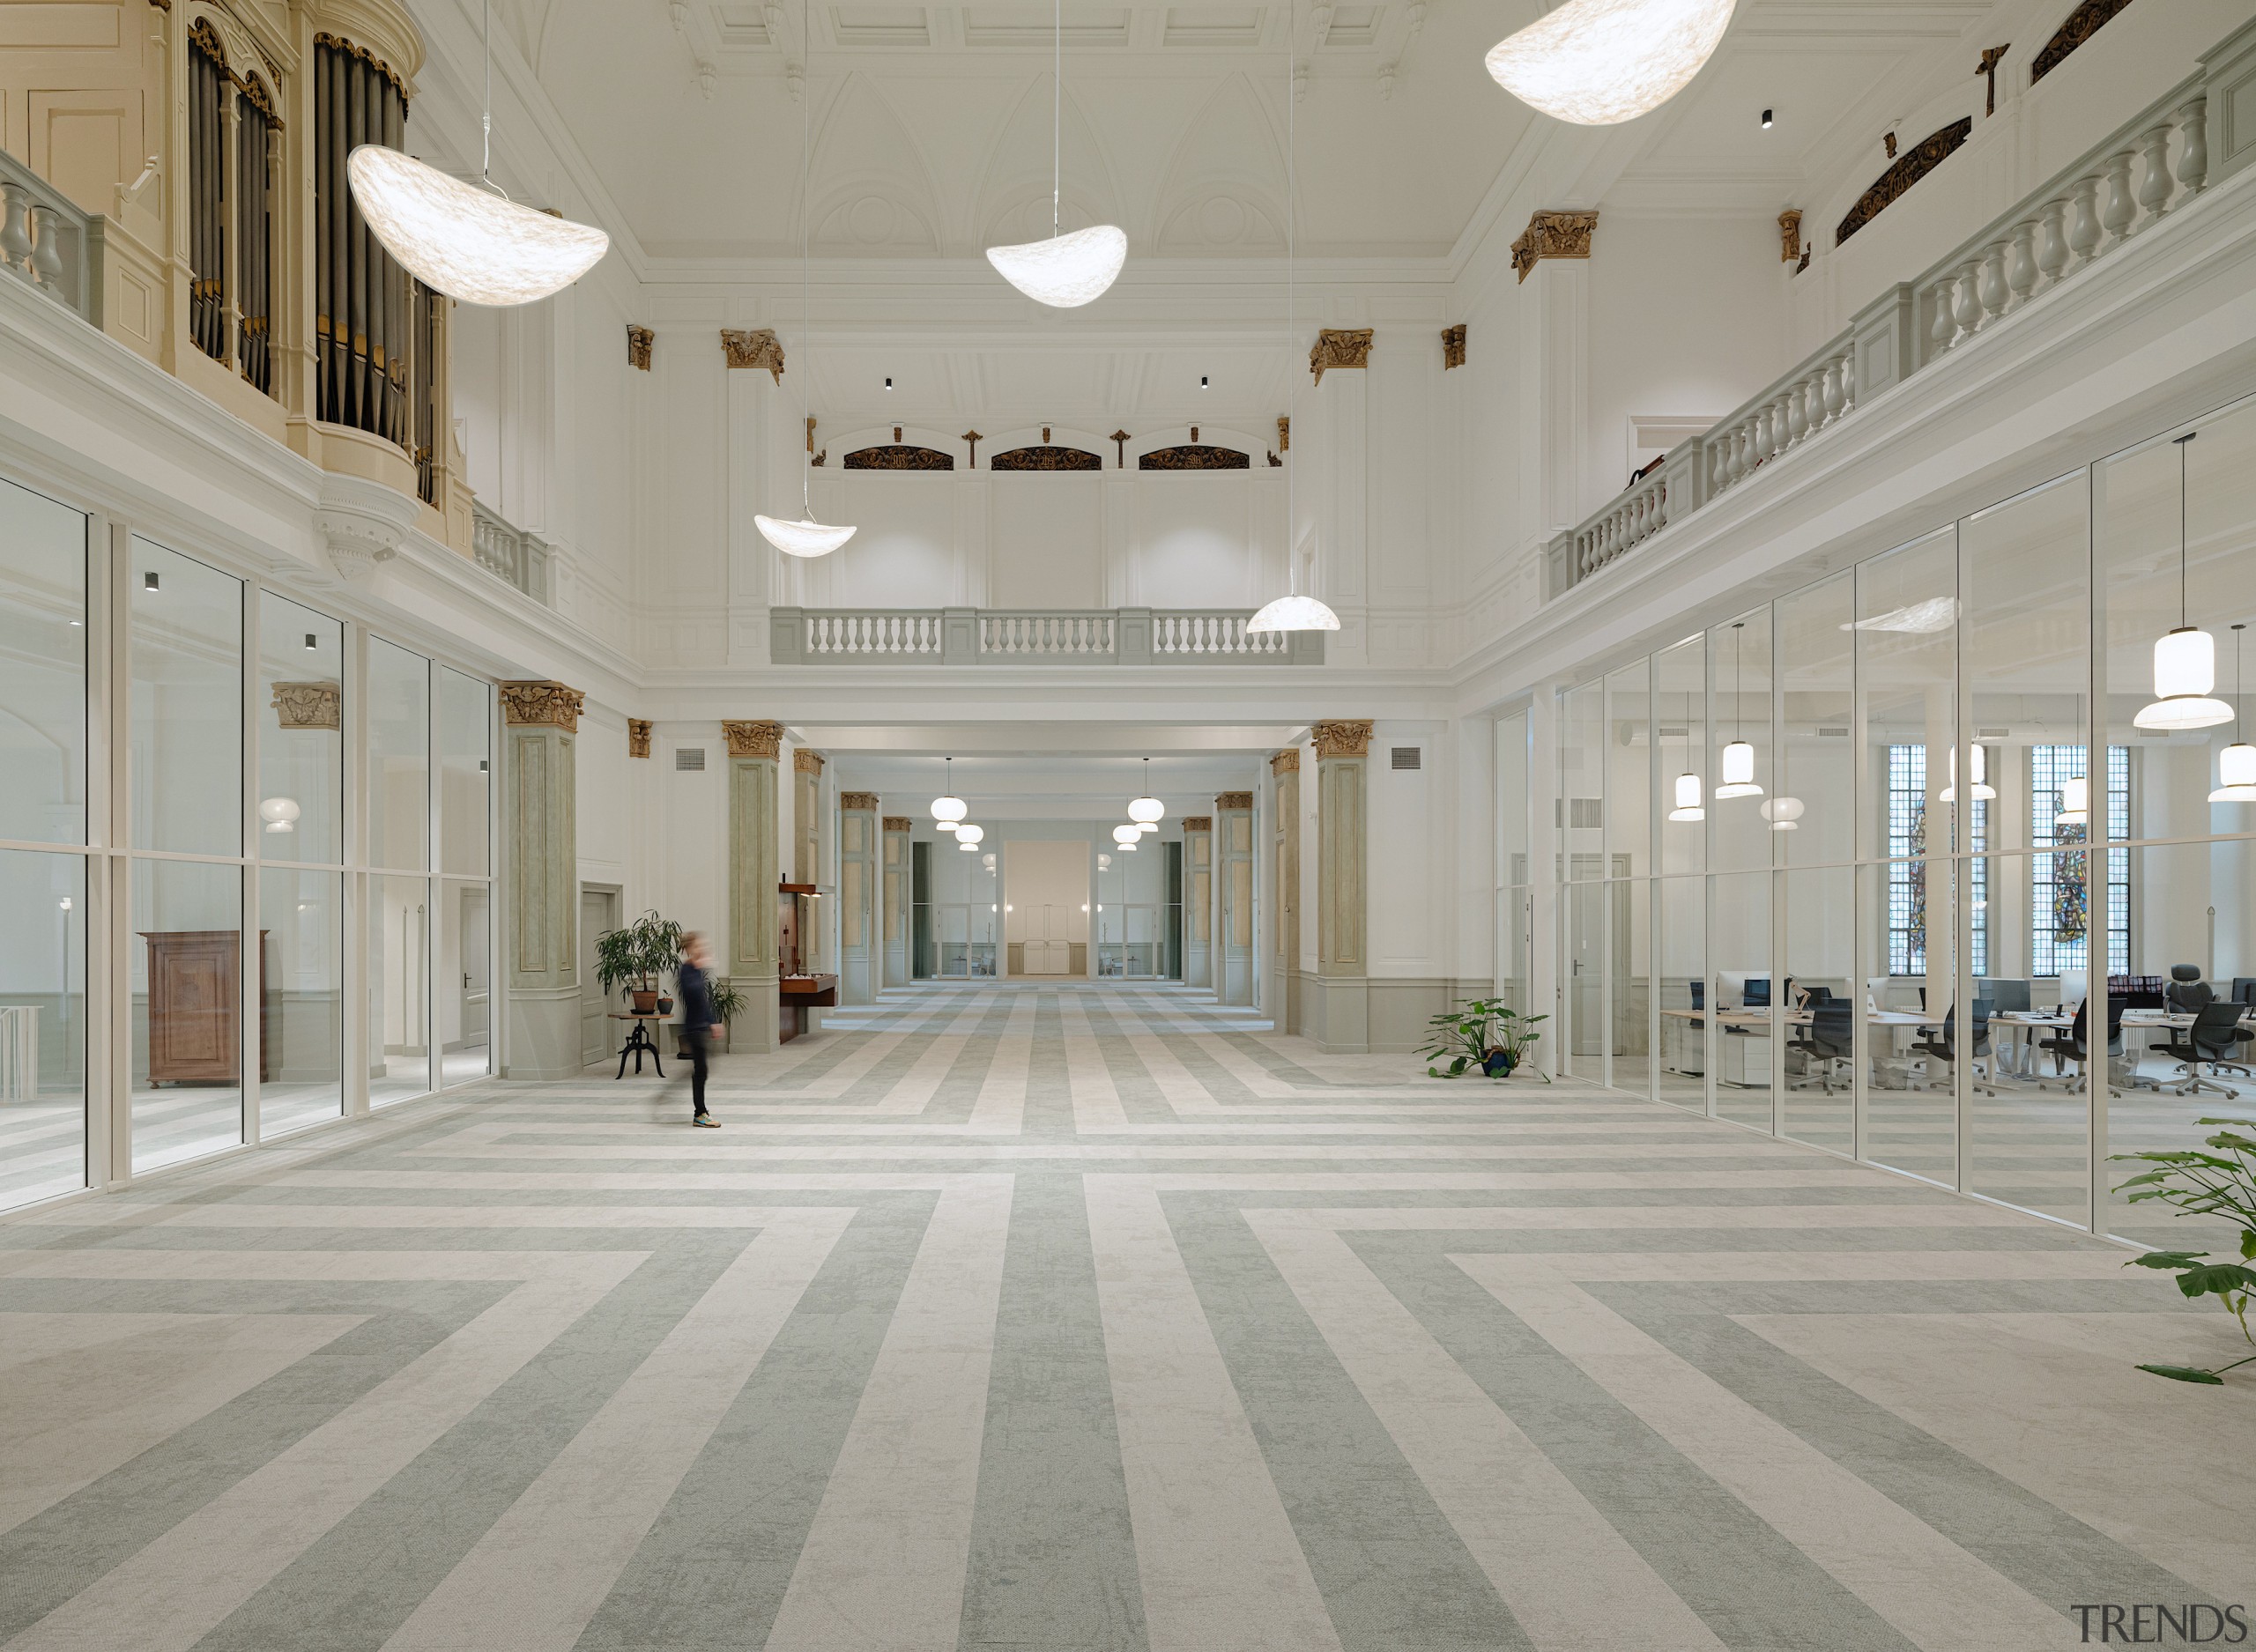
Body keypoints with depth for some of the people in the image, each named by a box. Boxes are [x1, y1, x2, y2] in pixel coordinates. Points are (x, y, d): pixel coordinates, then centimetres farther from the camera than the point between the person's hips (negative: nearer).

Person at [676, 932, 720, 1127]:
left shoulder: (698, 970, 12)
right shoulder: (686, 970, -14)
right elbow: (692, 991, -34)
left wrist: (711, 1023, 23)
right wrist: (700, 967, -37)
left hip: (701, 1026, 9)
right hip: (694, 1028, -9)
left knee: (699, 1070, 13)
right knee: (700, 1070, -4)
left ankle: (700, 1112, 21)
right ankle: (700, 1115, 3)